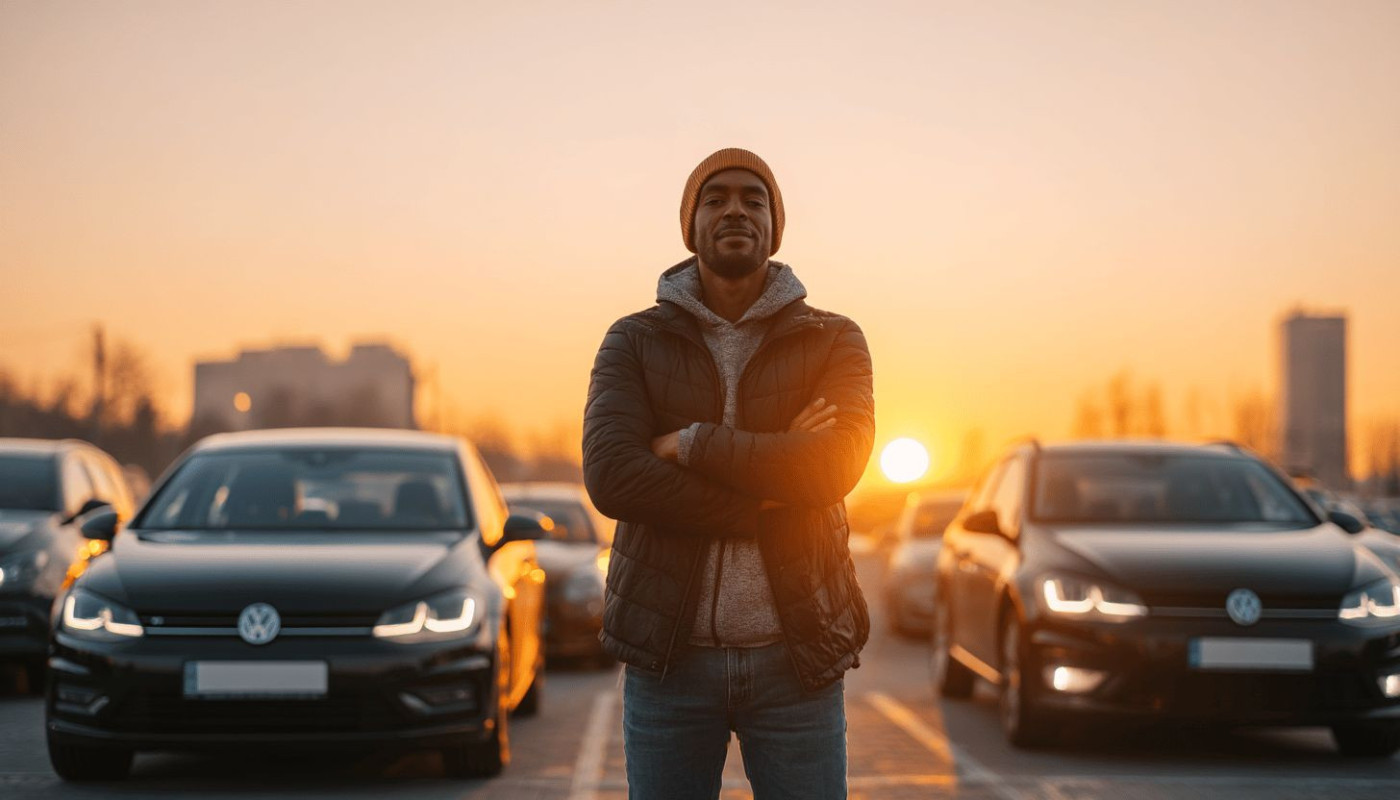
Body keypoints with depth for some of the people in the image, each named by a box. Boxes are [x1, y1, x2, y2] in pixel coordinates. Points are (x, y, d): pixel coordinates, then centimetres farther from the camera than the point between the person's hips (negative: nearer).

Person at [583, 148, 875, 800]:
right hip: (669, 654, 0)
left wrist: (690, 444, -11)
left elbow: (836, 463, -14)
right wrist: (766, 498, -15)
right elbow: (610, 476, -12)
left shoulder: (833, 343, 6)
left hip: (796, 655, 0)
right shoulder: (634, 343, 5)